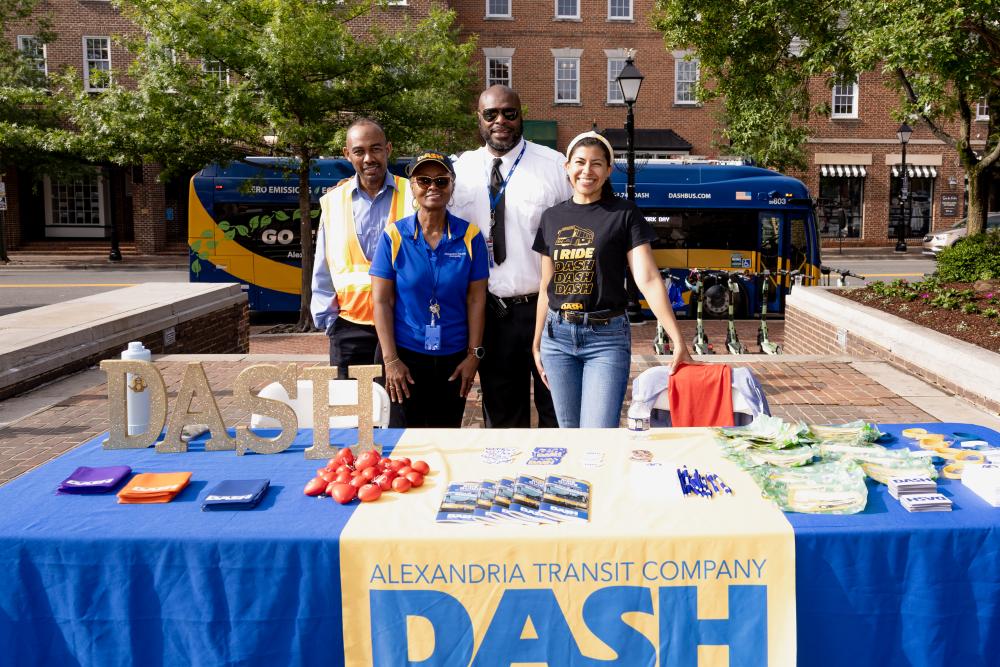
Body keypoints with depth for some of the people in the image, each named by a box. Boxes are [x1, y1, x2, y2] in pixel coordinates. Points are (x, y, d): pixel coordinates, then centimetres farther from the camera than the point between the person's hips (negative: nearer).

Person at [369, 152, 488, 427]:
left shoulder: (469, 236, -1)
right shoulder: (394, 235, -4)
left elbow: (476, 299, 1)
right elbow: (382, 301, -5)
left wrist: (474, 354, -2)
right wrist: (390, 360, -8)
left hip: (454, 358, 1)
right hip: (406, 355, -1)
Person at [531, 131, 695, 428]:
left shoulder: (624, 214, -2)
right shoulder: (552, 217, 9)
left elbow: (648, 279, -10)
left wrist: (678, 342, -18)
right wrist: (537, 344, 14)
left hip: (607, 336, -4)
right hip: (557, 335, 4)